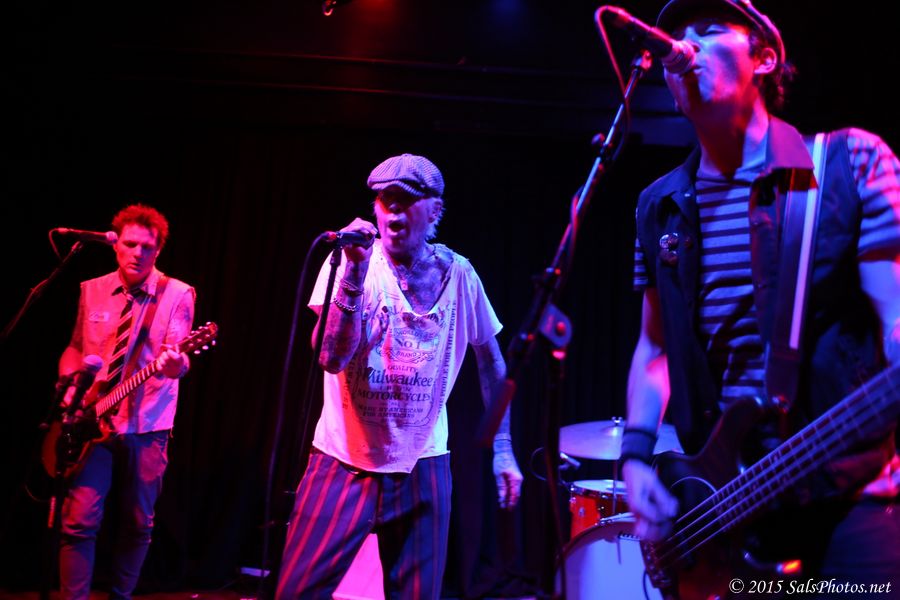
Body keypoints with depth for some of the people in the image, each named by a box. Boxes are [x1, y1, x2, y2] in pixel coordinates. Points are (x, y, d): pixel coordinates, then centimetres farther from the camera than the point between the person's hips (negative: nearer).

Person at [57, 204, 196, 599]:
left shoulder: (177, 294, -4)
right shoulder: (91, 290, 7)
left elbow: (177, 361, -14)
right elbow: (75, 347, 18)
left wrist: (176, 363, -37)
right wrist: (68, 381, -1)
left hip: (146, 426, -1)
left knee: (138, 523, 8)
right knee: (80, 519, -5)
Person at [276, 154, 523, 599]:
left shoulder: (458, 274, -3)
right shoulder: (352, 260, -8)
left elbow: (491, 362, 9)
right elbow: (332, 358, -19)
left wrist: (502, 450, 7)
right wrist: (356, 270, -28)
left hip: (422, 467, 2)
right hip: (345, 460, -1)